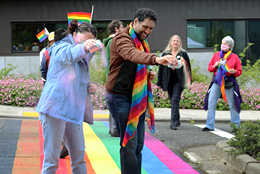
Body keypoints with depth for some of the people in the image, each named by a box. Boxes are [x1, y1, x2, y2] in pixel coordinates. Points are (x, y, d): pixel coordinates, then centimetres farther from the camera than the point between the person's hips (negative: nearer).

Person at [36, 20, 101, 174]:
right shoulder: (61, 47, -2)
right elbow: (67, 55, -28)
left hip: (73, 111, 8)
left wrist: (90, 86, 9)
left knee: (79, 156, 7)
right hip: (56, 107, -8)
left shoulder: (83, 58, 22)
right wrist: (82, 47, -50)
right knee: (51, 158, -7)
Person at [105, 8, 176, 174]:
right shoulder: (122, 38, -15)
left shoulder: (141, 42, 16)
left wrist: (149, 74, 5)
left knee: (138, 144, 11)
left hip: (138, 98, 9)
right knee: (129, 143, -10)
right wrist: (156, 59, -57)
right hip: (121, 97, -9)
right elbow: (131, 55, -39)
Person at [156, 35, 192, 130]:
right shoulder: (165, 54, 9)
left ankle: (173, 123, -14)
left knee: (175, 100, -12)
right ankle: (177, 120, 25)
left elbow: (188, 68, 5)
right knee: (172, 100, 9)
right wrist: (159, 82, 9)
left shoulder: (183, 54, 3)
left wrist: (189, 82, 0)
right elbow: (161, 68, 11)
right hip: (168, 81, 3)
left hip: (179, 81, -3)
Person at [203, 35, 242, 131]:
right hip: (217, 82, 3)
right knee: (211, 103, -4)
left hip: (229, 83, -3)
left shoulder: (234, 57, 3)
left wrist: (234, 71, -16)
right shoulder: (216, 55, 11)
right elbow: (209, 68, 15)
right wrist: (215, 66, -7)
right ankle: (210, 126, 3)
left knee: (232, 105, 2)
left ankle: (236, 126, 14)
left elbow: (239, 71, 6)